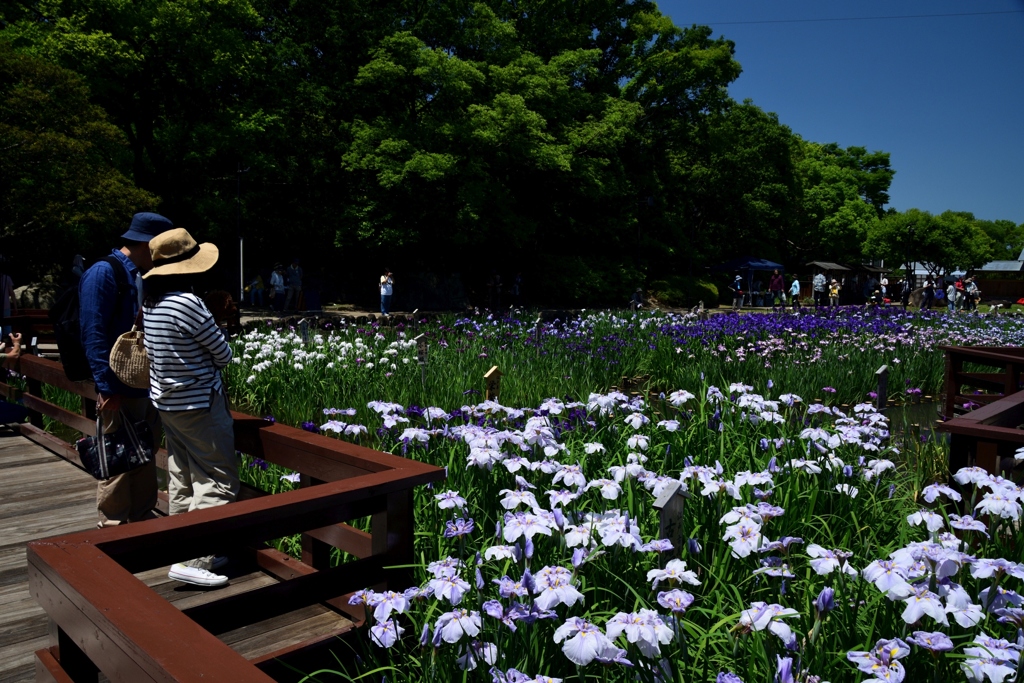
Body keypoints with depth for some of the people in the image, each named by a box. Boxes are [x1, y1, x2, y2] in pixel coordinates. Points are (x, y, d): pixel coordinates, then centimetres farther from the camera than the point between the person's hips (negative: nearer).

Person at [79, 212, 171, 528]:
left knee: (145, 461, 16)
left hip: (147, 387, 9)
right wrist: (107, 388, -21)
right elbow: (94, 336, -17)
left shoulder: (143, 277, 15)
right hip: (120, 390, -8)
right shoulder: (103, 273, -11)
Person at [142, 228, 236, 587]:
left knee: (182, 480, 17)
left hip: (167, 401, 9)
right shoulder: (189, 304, -21)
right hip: (200, 405, -9)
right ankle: (192, 560, -2)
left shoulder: (151, 303, 5)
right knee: (219, 481, -2)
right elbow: (223, 355, -14)